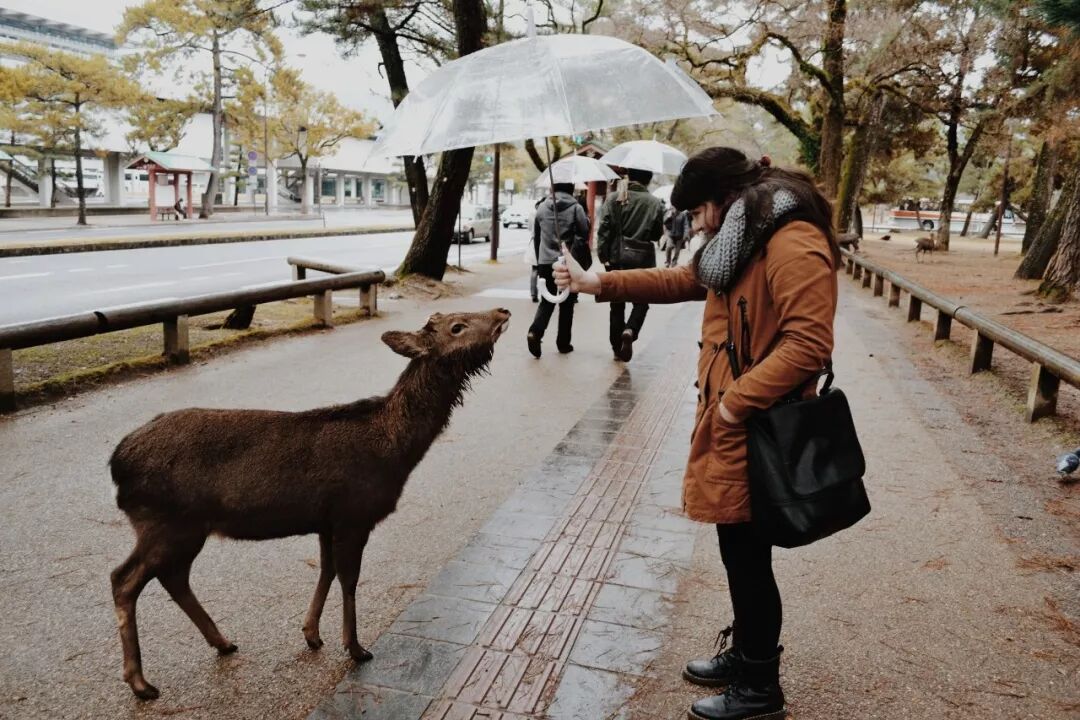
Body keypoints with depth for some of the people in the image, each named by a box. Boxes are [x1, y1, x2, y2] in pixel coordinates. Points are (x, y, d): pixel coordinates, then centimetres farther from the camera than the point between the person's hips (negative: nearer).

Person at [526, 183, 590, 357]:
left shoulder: (542, 207, 5)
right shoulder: (576, 208, -8)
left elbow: (536, 236, 12)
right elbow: (584, 235, -7)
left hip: (546, 262, 3)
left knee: (547, 301, 10)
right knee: (567, 303, 9)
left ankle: (535, 332, -15)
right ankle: (563, 343, 14)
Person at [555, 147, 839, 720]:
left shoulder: (794, 246, -20)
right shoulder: (742, 240, 14)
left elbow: (808, 345, -26)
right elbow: (680, 281, 19)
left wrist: (737, 400, -22)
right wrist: (599, 282, 10)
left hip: (753, 430, -10)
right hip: (728, 421, 10)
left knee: (747, 559, 4)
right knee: (740, 554, 20)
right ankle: (746, 654, 39)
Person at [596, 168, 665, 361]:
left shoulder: (614, 199, -2)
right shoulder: (655, 203, -4)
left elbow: (604, 229, -8)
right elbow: (658, 235, 2)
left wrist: (603, 256, -5)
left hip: (617, 258, 2)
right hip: (643, 259, -1)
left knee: (617, 304, 12)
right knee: (641, 301, 13)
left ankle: (617, 348, 18)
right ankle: (630, 330, -15)